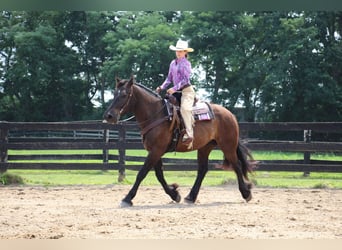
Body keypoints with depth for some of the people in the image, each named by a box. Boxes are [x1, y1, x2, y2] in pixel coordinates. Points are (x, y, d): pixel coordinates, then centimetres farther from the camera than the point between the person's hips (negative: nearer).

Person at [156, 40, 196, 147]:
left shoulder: (186, 64, -5)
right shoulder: (173, 63, 15)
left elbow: (185, 80, -12)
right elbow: (169, 78, 20)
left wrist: (174, 89, -19)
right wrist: (161, 87, 7)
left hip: (187, 90, -9)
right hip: (177, 91, 9)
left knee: (184, 108, -30)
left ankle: (189, 134, -35)